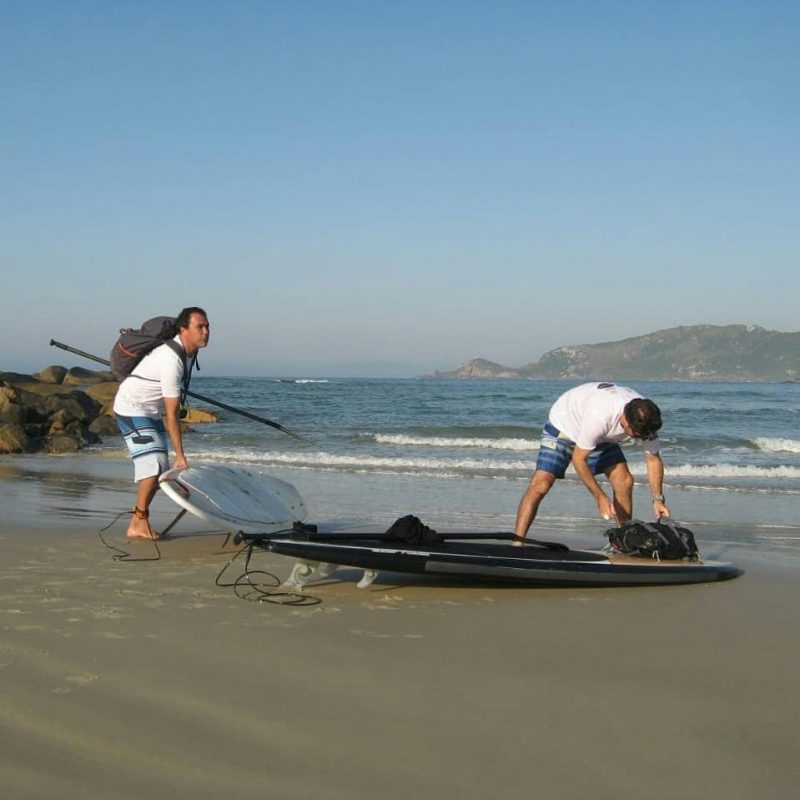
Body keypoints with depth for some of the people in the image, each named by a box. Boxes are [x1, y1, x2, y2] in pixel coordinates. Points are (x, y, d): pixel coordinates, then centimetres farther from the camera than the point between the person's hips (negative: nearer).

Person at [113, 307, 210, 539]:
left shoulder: (189, 352, -3)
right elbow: (172, 414, -29)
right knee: (154, 463, -19)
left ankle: (139, 522, 14)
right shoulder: (171, 359, -30)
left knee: (159, 468, 7)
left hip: (152, 411, 9)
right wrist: (180, 456, -28)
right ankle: (138, 525, -12)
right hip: (132, 409, -9)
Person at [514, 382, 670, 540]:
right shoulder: (599, 418, -43)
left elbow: (653, 459, -9)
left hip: (602, 436, 6)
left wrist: (658, 499, -17)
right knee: (540, 485, -20)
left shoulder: (645, 419, -24)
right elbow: (578, 459, -30)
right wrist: (600, 497, -28)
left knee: (624, 481, -6)